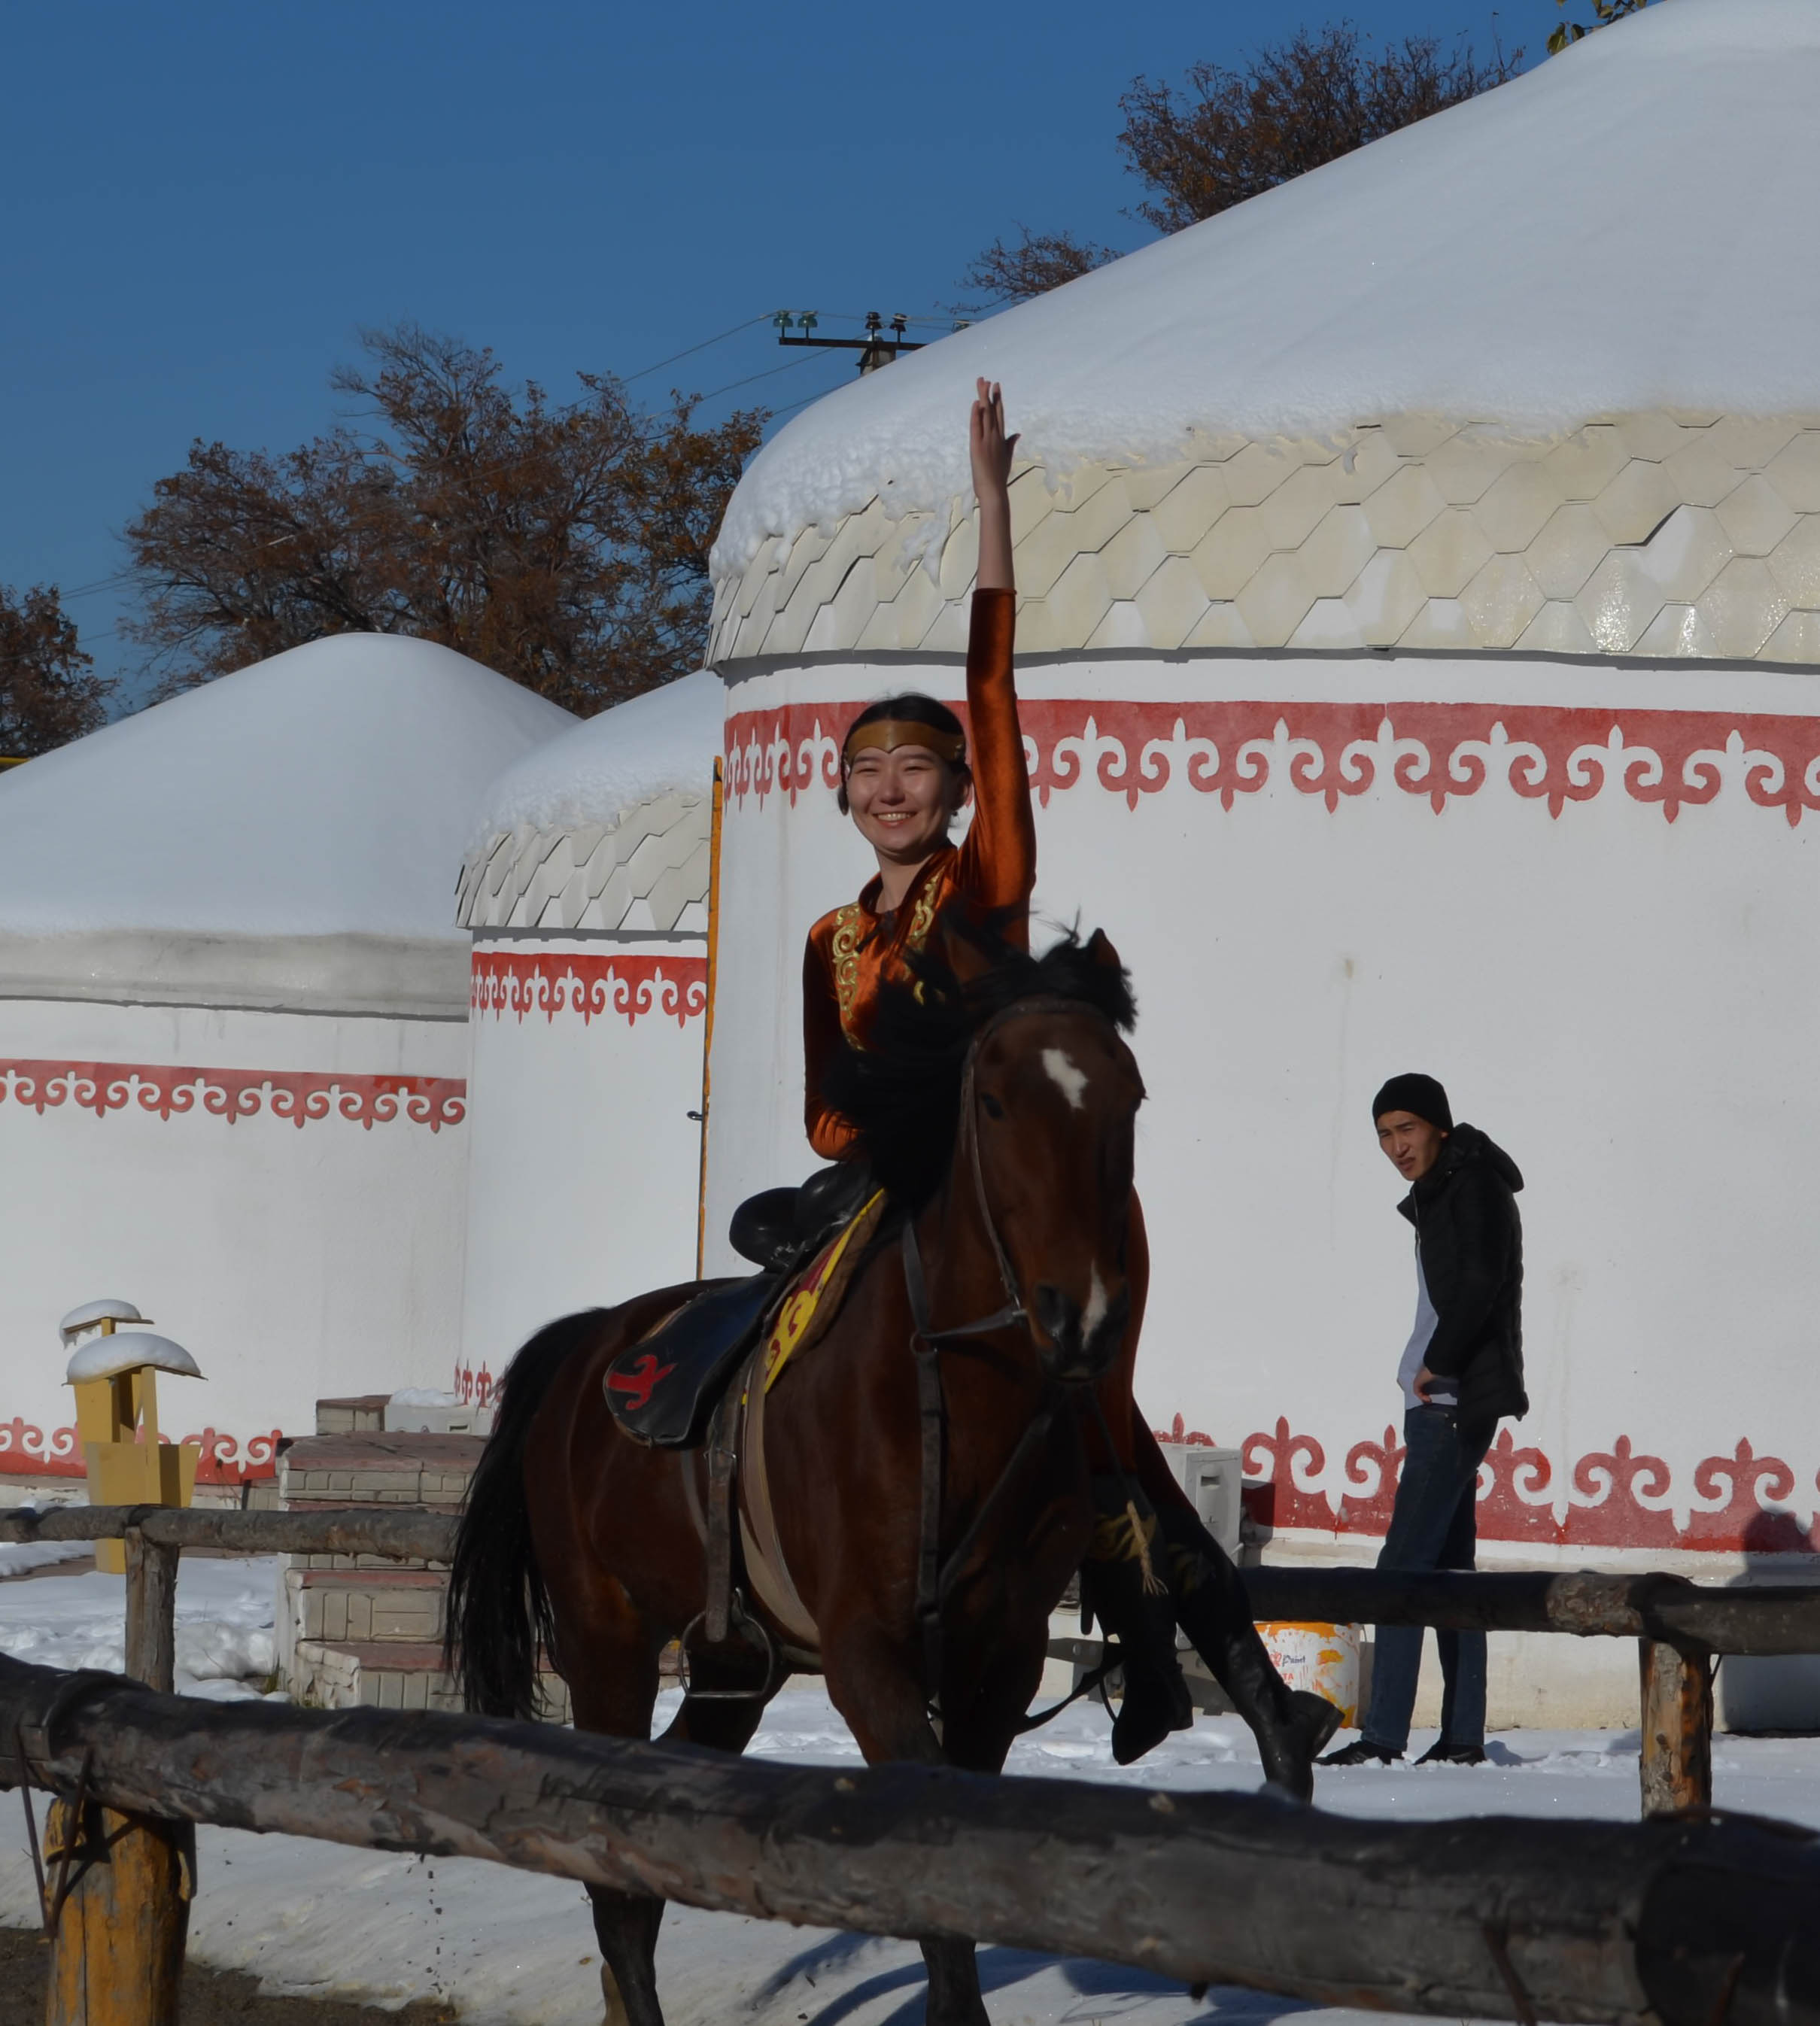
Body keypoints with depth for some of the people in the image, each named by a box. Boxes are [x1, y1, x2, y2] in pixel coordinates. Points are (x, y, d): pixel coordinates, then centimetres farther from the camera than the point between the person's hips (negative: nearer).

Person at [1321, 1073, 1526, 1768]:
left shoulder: (1475, 1187, -8)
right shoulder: (1438, 1196, 20)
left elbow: (1480, 1285, -18)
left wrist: (1436, 1365, -14)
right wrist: (1425, 1372, 9)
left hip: (1455, 1403, -10)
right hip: (1440, 1404, 10)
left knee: (1403, 1566, -14)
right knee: (1448, 1568, 9)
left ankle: (1383, 1736, -19)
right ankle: (1462, 1736, 10)